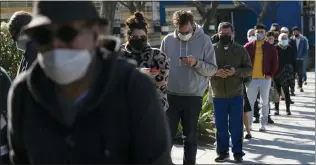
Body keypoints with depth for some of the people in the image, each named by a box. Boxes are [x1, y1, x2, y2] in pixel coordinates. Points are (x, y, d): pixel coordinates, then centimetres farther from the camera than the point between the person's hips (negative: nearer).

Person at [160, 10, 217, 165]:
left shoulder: (204, 40, -3)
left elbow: (212, 69, -4)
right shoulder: (168, 40, 2)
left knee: (190, 137, 9)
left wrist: (196, 63, -21)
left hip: (193, 97, -1)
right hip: (170, 95, 1)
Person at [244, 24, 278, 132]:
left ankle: (263, 124, 15)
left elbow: (275, 62, 4)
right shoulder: (248, 47, 1)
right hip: (251, 79, 0)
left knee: (265, 103, 7)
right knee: (249, 102, 5)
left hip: (265, 79, 0)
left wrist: (270, 74, -6)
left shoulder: (270, 48, 2)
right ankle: (248, 123, 13)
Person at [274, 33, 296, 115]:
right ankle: (276, 109, 12)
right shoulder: (275, 49, -4)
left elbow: (293, 61, 8)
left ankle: (288, 109, 9)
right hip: (277, 74, -1)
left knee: (286, 92, 3)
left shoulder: (290, 49, 4)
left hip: (287, 74, 1)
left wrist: (292, 71, 3)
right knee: (277, 91, 5)